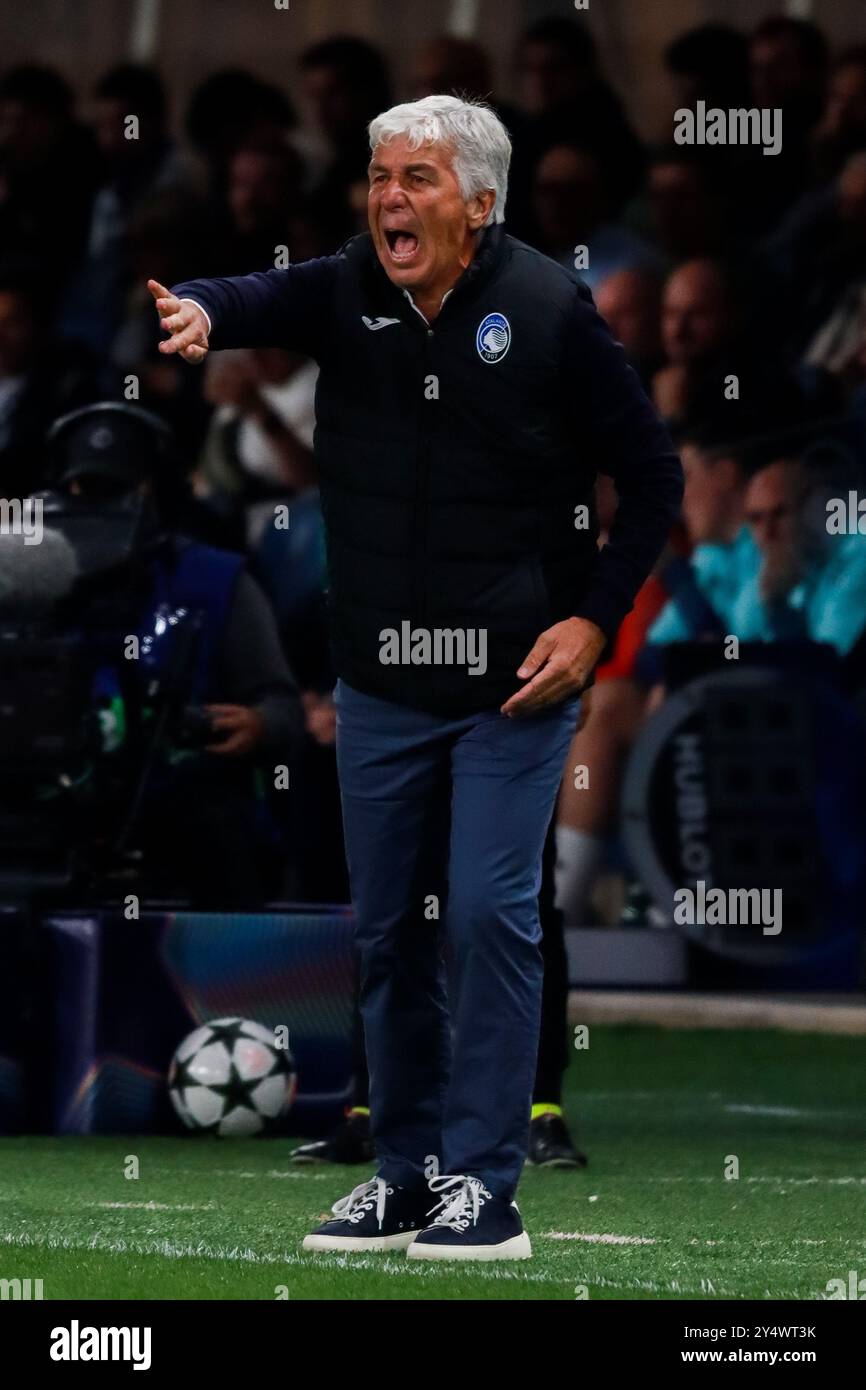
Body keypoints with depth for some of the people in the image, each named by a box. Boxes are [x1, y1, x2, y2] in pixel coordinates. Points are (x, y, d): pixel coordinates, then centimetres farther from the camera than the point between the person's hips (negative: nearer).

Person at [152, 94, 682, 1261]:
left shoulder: (550, 312, -9)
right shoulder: (349, 293, 0)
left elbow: (654, 475, -2)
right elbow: (263, 301, -21)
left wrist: (596, 618, -10)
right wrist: (200, 311, -45)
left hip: (514, 681, -4)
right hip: (381, 682, 4)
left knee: (490, 912, -9)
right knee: (387, 926, 10)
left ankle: (485, 1186, -4)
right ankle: (406, 1173, 21)